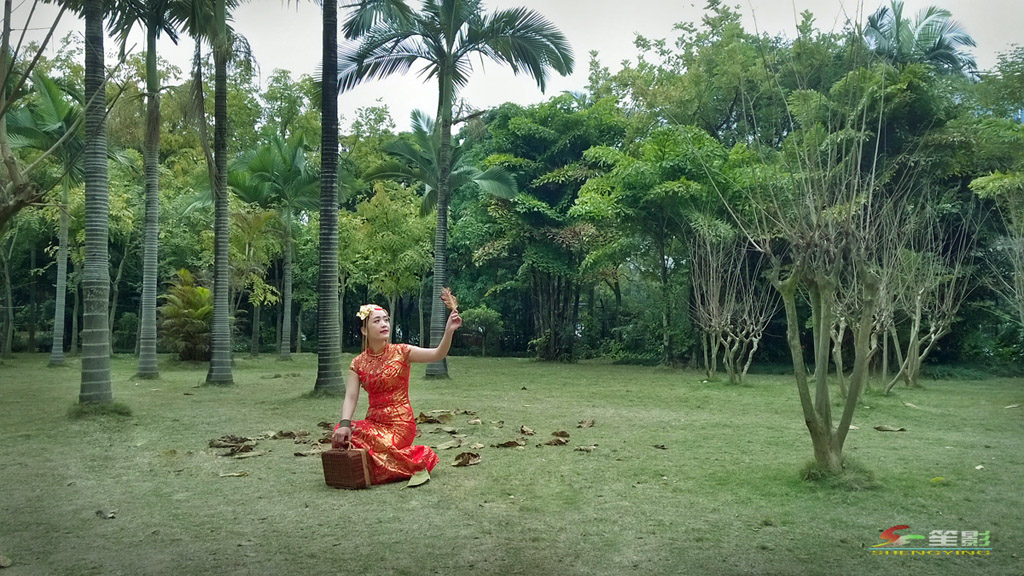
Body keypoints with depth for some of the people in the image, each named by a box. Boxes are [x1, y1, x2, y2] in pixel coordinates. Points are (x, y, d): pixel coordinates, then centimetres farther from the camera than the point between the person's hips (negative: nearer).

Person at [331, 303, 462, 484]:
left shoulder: (401, 352, -5)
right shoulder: (358, 363, 4)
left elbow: (437, 354, -18)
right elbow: (350, 397, -5)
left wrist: (449, 331, -36)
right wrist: (344, 424, -23)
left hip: (400, 424, -3)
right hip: (374, 421, 3)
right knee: (342, 436, -24)